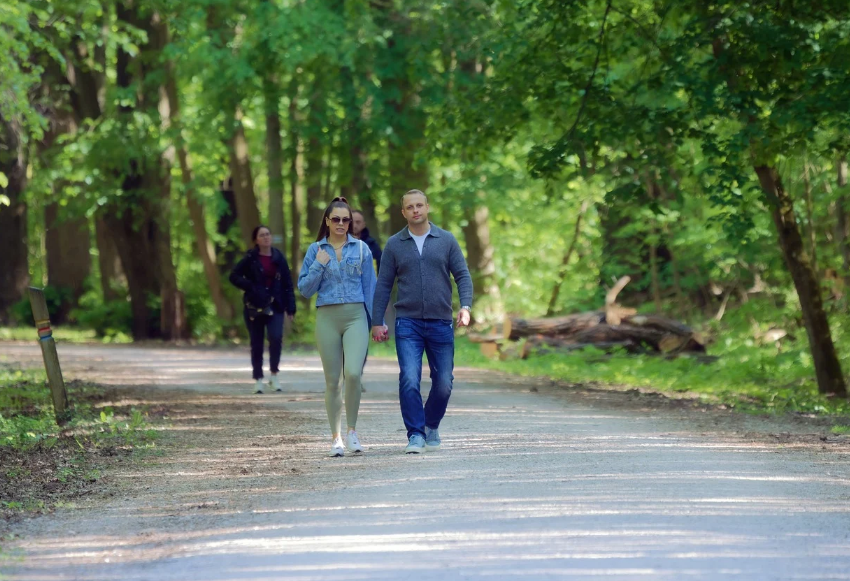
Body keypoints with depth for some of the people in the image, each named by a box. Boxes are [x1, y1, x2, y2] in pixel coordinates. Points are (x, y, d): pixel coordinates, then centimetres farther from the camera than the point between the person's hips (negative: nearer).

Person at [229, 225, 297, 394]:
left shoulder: (279, 258, 5)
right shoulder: (250, 259, 0)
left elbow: (287, 283, 6)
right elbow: (234, 276, -1)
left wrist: (290, 307, 1)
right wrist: (251, 288, -15)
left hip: (275, 306, 1)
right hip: (254, 307, -1)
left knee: (276, 337, -19)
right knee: (257, 344, 4)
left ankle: (274, 374, -2)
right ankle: (258, 379, 15)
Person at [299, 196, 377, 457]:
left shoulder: (361, 248, 7)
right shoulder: (315, 250, 7)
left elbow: (370, 287, 11)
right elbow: (304, 289, 6)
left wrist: (375, 322, 8)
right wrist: (319, 266, -7)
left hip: (356, 316, -1)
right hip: (327, 318, 1)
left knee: (353, 373, -18)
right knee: (332, 380, 3)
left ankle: (352, 430, -1)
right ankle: (335, 437, 12)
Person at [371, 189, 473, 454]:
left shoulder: (446, 240, 6)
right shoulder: (394, 245, 6)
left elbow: (462, 276, 4)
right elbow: (383, 285, 8)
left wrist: (465, 306, -12)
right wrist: (377, 321, 2)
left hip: (441, 323, 1)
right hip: (408, 323, -1)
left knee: (443, 383, 2)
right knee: (409, 380, -15)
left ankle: (431, 426, 26)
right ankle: (416, 435, -8)